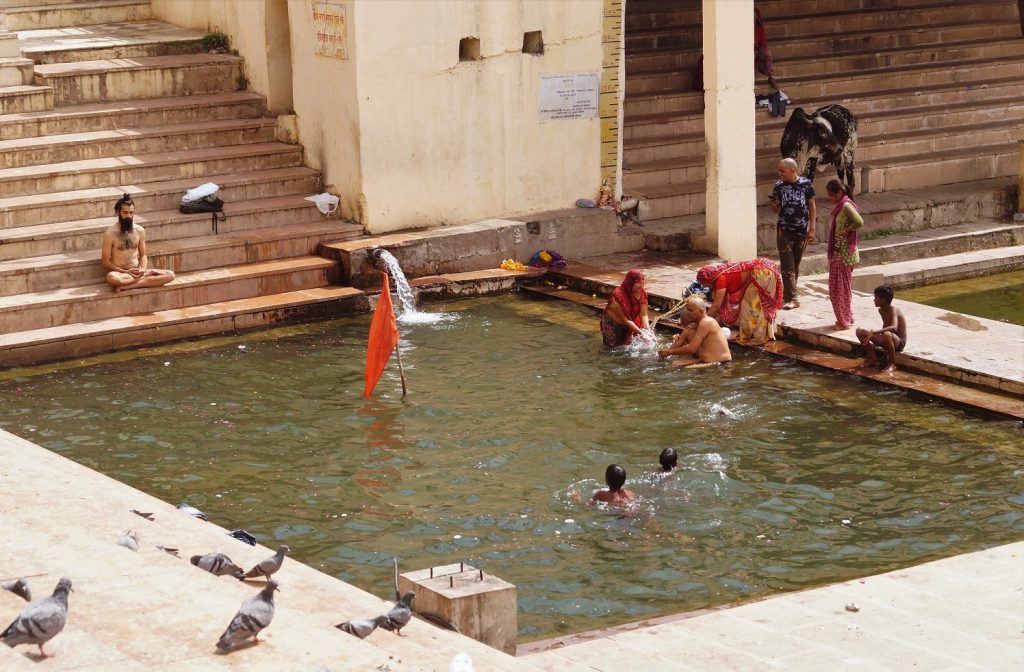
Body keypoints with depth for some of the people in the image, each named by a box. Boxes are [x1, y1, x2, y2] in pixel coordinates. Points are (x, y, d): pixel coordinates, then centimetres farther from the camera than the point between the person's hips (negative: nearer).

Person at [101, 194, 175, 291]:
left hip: (137, 272, 5)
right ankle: (150, 273, -21)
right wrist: (126, 272, -16)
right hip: (120, 273, -5)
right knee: (112, 278, -42)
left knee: (170, 275, -16)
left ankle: (126, 286, -25)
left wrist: (143, 269, -9)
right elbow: (105, 261, -6)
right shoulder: (110, 233, -6)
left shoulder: (140, 230, 7)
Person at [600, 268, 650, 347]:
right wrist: (640, 332, -36)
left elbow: (643, 315, -16)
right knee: (615, 346, 5)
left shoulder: (642, 293, -18)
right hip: (612, 323, -5)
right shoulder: (619, 296, -34)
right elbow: (625, 320, -32)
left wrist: (648, 330, -33)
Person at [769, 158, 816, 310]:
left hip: (802, 230, 0)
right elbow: (775, 210, 9)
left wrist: (812, 229, -3)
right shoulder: (779, 186, 0)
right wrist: (774, 205, -15)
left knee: (795, 265, 10)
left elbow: (812, 207, 2)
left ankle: (788, 294, 21)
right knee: (787, 266, -7)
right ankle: (791, 298, -8)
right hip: (785, 230, 0)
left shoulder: (806, 184, -4)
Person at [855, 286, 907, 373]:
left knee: (887, 334, -44)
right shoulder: (881, 310, 4)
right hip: (886, 342, 8)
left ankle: (892, 364, -22)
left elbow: (894, 327, -39)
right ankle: (873, 358, 4)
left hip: (899, 342, -8)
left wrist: (874, 332, -44)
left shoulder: (893, 310, -21)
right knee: (860, 331, -3)